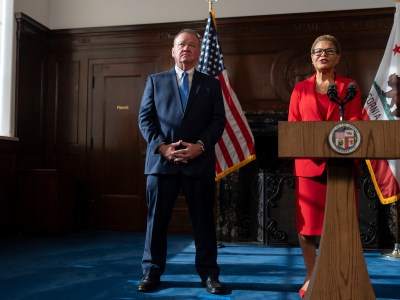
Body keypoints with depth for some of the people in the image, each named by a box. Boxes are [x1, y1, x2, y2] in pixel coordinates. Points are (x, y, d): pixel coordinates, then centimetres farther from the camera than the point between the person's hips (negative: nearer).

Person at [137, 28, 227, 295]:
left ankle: (209, 274, 17)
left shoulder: (212, 84, 13)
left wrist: (200, 146, -12)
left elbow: (218, 121, 4)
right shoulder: (155, 80, 13)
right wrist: (161, 146, -9)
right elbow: (145, 118, 5)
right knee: (157, 219, 6)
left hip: (200, 161, 0)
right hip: (161, 160, 0)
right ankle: (152, 272, 19)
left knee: (204, 220, 5)